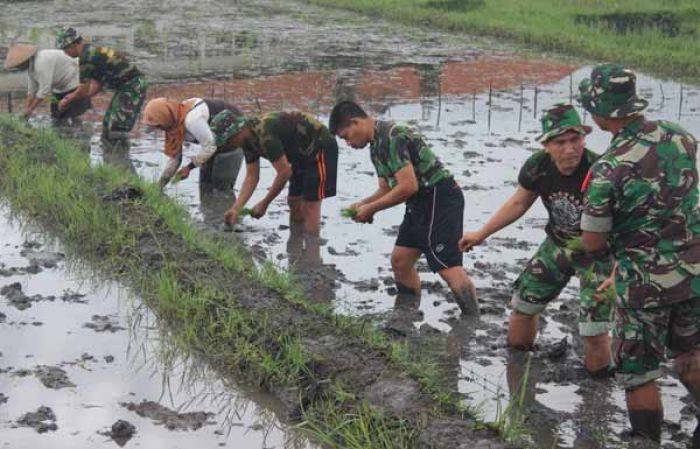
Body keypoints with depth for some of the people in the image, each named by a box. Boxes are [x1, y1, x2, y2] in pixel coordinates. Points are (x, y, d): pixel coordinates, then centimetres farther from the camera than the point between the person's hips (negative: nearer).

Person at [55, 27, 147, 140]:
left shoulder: (87, 57, -16)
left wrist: (68, 100, 4)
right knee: (108, 127, 15)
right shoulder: (93, 52, 14)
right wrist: (74, 96, 15)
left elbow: (84, 90, -12)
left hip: (133, 87, -10)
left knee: (117, 132, -12)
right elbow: (96, 87, 17)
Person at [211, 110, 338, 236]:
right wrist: (235, 209, -9)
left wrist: (264, 204, -19)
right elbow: (251, 177, 1)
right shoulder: (248, 140, 0)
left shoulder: (264, 133, -30)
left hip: (320, 148, -10)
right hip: (304, 153, 10)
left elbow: (284, 172, -27)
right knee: (294, 201, 12)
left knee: (310, 204, -12)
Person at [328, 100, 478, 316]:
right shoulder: (377, 145, 15)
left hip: (440, 199, -11)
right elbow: (387, 189, 23)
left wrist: (371, 209, -13)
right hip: (421, 202, 11)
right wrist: (362, 204, 6)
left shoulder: (391, 137, -17)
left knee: (448, 267, -16)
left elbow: (408, 186, -23)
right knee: (400, 260, 13)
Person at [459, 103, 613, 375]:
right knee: (523, 304, 13)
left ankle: (599, 381, 16)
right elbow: (519, 203, 4)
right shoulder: (537, 167, -16)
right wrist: (481, 234, 7)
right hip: (558, 245, 5)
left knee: (594, 330, -14)